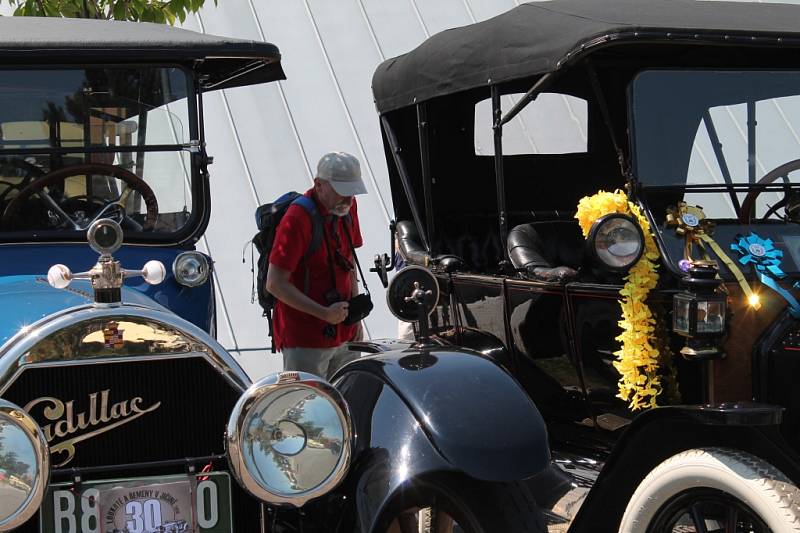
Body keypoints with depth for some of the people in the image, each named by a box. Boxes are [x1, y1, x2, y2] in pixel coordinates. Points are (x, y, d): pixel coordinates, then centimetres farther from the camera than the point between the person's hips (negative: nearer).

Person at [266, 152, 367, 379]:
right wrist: (324, 313, -22)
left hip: (344, 333, 7)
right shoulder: (297, 219, -19)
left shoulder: (347, 208, 5)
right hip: (304, 340, -7)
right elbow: (275, 284, -20)